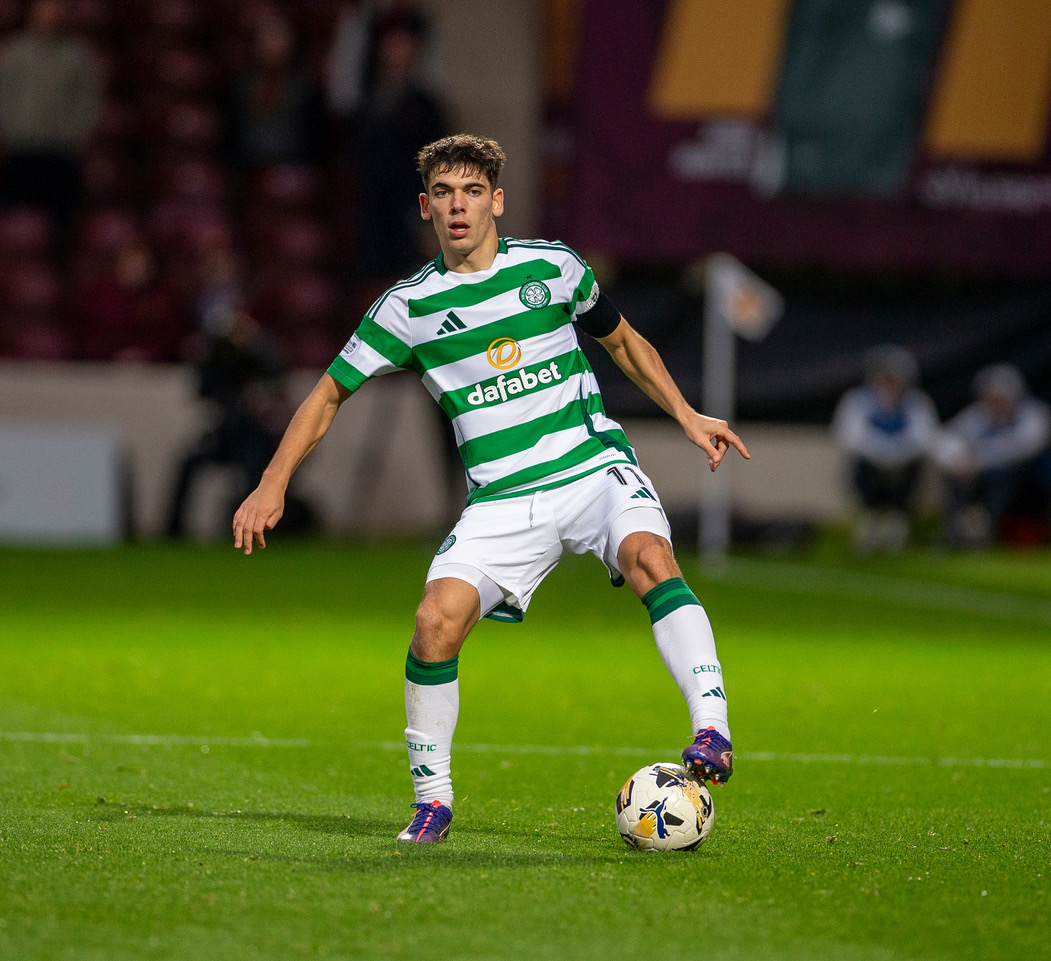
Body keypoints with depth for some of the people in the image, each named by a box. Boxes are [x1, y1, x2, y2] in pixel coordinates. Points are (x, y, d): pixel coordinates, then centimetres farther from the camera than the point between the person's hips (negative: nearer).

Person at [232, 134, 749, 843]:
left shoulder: (552, 268, 4)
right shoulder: (408, 307, 4)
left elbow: (622, 341, 21)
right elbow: (331, 393, 13)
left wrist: (688, 417, 14)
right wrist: (274, 485, 3)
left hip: (594, 466, -1)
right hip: (502, 500, 1)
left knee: (649, 557, -33)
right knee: (437, 620, -20)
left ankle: (711, 732, -38)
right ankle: (433, 799, -1)